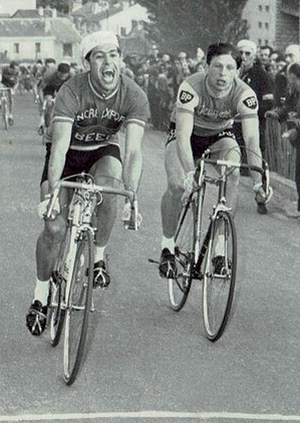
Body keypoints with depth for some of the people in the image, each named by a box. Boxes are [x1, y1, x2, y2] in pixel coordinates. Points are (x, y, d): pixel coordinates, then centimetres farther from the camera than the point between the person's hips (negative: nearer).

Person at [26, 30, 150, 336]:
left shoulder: (134, 96, -23)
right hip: (68, 152, -1)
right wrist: (52, 191, -49)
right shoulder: (71, 92, -29)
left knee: (109, 186, -34)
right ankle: (40, 296, 8)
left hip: (103, 151, 1)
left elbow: (133, 150, -29)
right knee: (54, 228, -13)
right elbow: (60, 145, -36)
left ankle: (98, 259, -11)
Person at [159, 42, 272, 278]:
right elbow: (184, 136, -40)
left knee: (232, 176, -29)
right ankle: (167, 247, -5)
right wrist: (190, 173, -55)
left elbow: (252, 139, -35)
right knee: (176, 184, -26)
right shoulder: (191, 88, -33)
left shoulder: (245, 94, -29)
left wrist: (258, 182, -48)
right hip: (187, 133, -1)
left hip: (220, 135, 2)